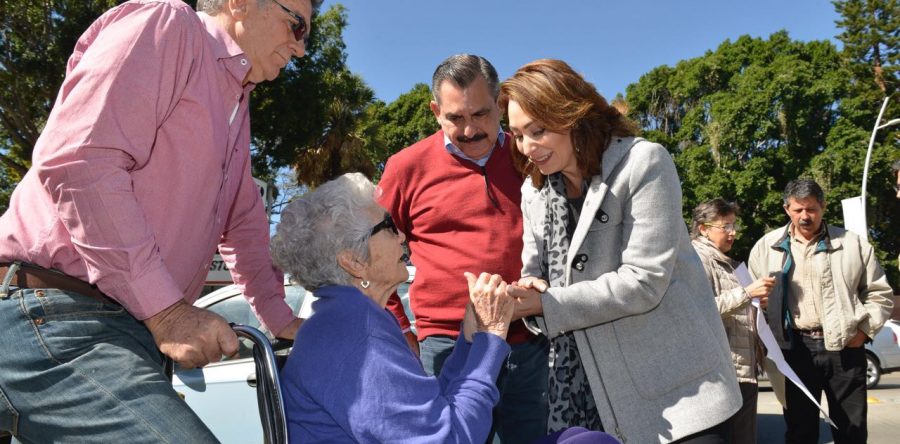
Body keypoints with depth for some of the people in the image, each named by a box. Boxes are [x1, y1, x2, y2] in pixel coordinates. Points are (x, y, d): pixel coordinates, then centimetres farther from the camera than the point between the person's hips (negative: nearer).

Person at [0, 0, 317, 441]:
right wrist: (165, 308, -20)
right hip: (55, 319, -10)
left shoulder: (235, 106, 22)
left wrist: (278, 317, 25)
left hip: (134, 326, 10)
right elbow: (77, 161, -20)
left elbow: (244, 222, 28)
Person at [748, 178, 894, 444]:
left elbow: (879, 294, 9)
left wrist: (864, 330, -3)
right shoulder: (766, 247, 6)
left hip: (843, 348, 0)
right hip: (794, 349, 0)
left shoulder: (853, 244, 4)